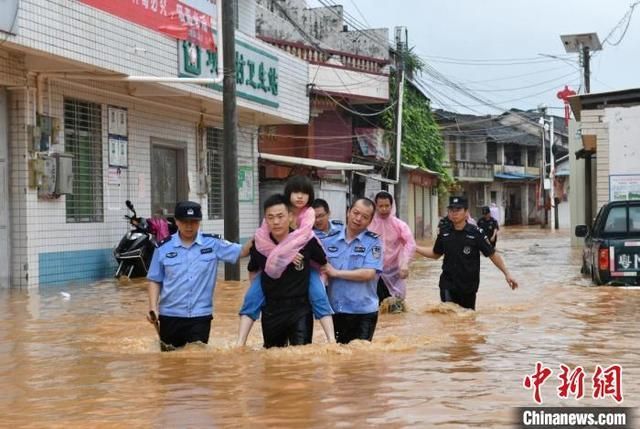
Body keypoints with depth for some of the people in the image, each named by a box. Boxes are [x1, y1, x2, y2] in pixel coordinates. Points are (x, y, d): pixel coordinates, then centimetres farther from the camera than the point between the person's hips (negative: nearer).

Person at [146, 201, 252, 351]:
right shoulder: (163, 247, -1)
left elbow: (242, 252, -2)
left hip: (200, 316, -1)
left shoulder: (213, 243, -2)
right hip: (170, 315, 1)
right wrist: (153, 307, -7)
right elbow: (155, 281, 4)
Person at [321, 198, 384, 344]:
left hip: (363, 312, -3)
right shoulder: (329, 240, 5)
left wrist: (336, 272, -13)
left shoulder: (373, 242, -5)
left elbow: (369, 273, -16)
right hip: (334, 311, 3)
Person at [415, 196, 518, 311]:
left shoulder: (476, 233, -10)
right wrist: (414, 247, 9)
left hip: (468, 287, -1)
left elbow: (492, 254, -6)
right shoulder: (444, 232, 1)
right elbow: (435, 254, 15)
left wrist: (507, 273, -11)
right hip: (448, 285, 1)